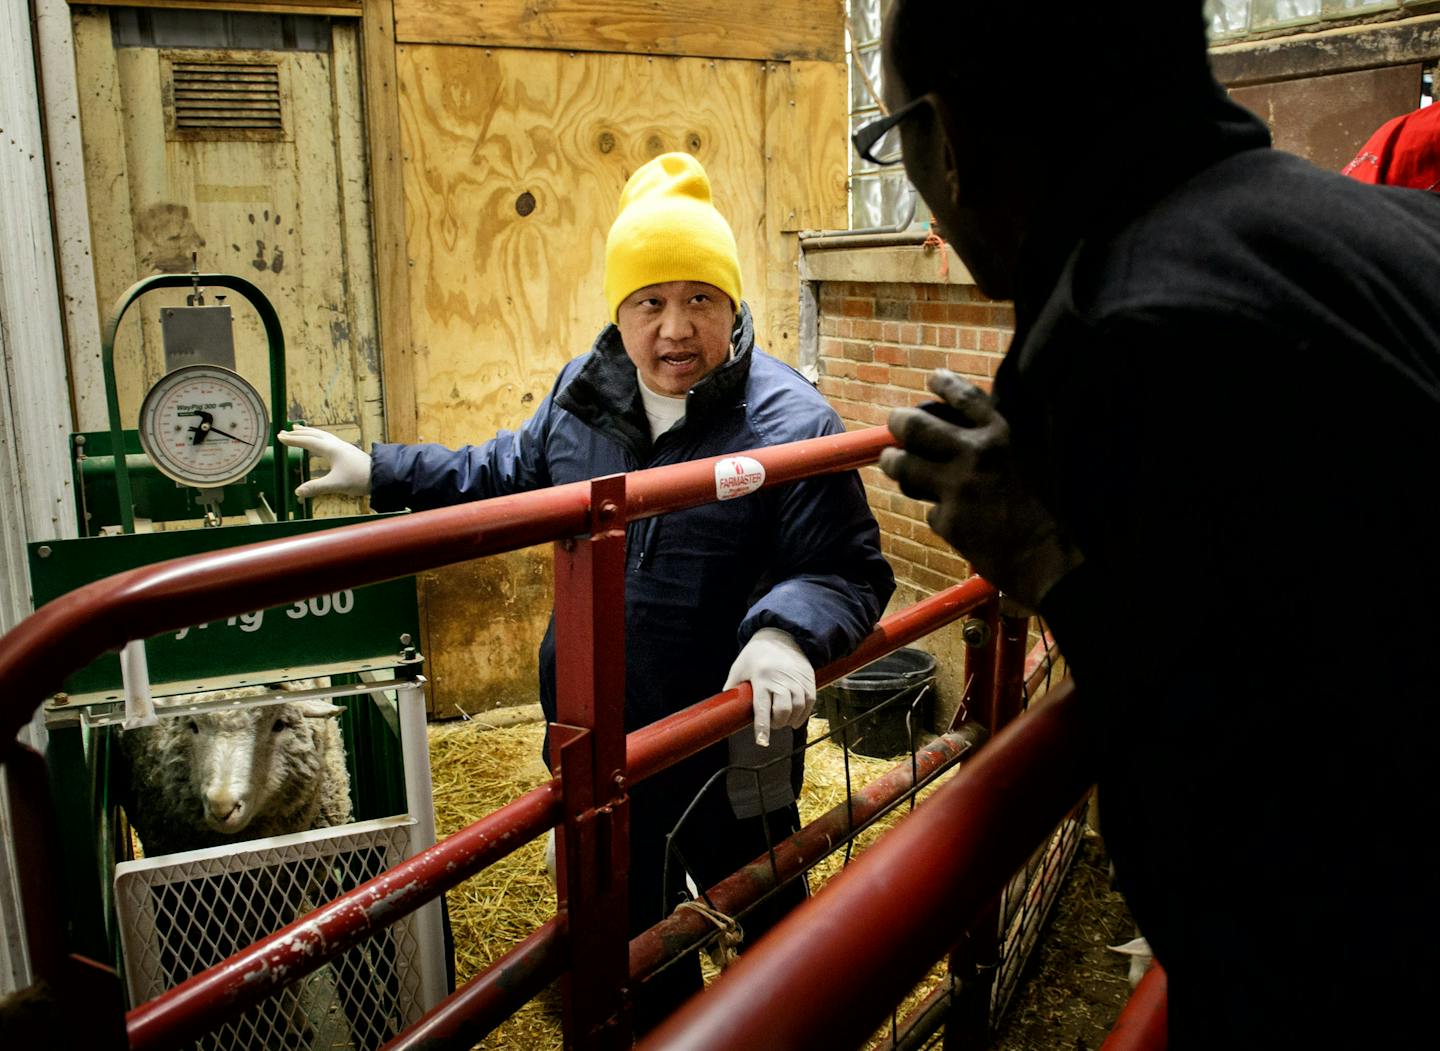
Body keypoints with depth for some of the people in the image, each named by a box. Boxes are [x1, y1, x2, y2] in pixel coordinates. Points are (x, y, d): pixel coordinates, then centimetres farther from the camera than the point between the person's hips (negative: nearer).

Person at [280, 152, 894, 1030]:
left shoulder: (790, 422, -19)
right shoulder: (583, 394, -1)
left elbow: (851, 571, -18)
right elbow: (508, 476, 16)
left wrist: (786, 633, -37)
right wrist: (382, 473, 14)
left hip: (733, 747, -5)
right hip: (598, 740, 6)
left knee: (770, 928, 18)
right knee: (625, 927, 26)